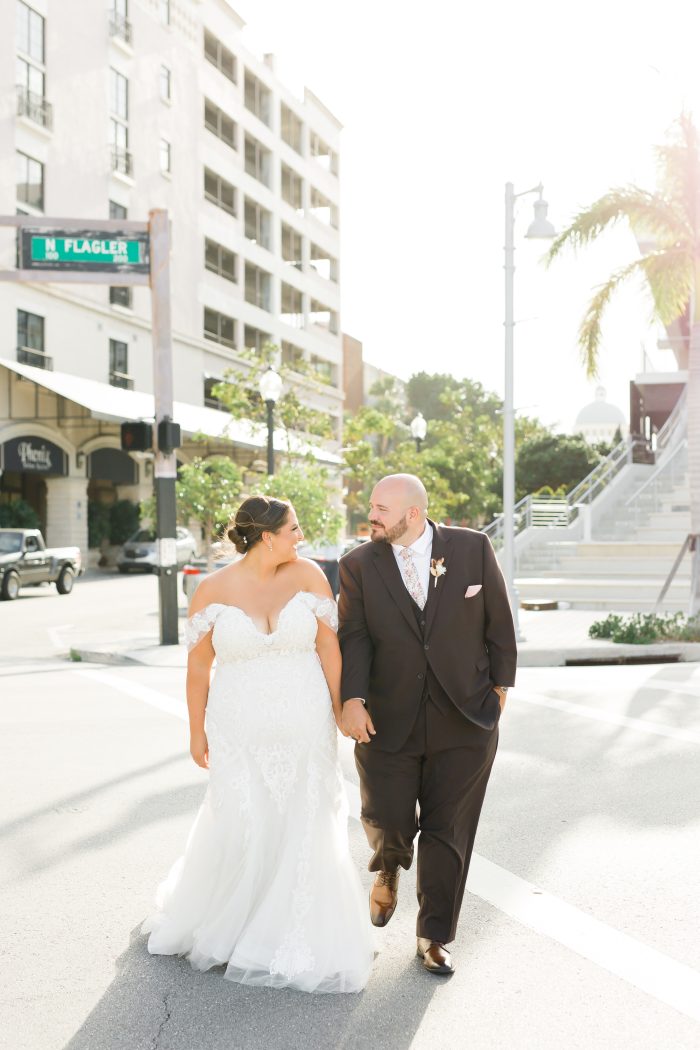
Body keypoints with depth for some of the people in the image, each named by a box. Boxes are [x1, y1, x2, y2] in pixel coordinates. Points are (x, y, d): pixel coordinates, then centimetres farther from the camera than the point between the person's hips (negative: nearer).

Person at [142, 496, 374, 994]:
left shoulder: (308, 575, -4)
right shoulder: (213, 590, -7)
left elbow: (329, 645, 0)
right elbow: (199, 664, 1)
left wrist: (339, 709, -2)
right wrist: (197, 732, 4)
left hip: (305, 727, 2)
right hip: (239, 729, -1)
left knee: (304, 831, 7)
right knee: (239, 828, -4)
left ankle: (300, 942, 25)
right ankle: (214, 920, 28)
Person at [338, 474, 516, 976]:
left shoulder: (473, 548, -4)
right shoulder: (359, 564, -3)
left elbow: (498, 622, 3)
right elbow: (353, 637, -9)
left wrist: (500, 685, 5)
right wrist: (353, 699, -21)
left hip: (464, 718, 0)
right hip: (388, 722, 0)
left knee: (448, 831, 7)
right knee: (386, 818, 3)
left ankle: (435, 937, 25)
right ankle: (390, 867, 42)